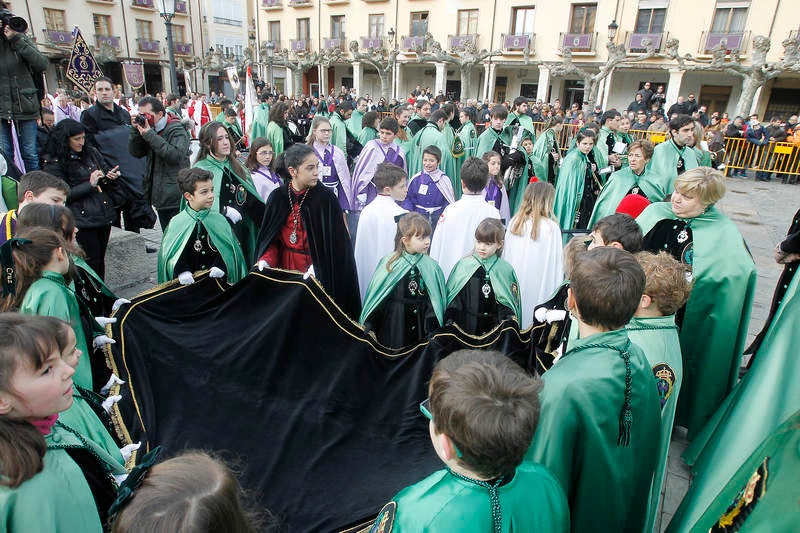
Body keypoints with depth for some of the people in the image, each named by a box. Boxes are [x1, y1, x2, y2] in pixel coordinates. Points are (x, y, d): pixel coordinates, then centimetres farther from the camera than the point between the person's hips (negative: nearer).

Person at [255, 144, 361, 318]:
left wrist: (316, 268, -25)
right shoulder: (278, 197, -3)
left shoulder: (325, 198, -12)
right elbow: (272, 238, 5)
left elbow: (334, 243, -14)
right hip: (286, 269, 3)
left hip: (318, 274, -2)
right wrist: (266, 260, -11)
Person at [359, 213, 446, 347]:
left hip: (421, 326, 1)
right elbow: (375, 298, -3)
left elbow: (436, 302, -3)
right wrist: (370, 327, -4)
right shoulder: (388, 264, -8)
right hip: (393, 328, -1)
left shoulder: (432, 267, -4)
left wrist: (433, 332, -9)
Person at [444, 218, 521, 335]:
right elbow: (452, 301, 0)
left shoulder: (506, 270, -2)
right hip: (465, 328, 0)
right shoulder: (463, 266, -3)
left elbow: (510, 304, 0)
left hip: (495, 329, 0)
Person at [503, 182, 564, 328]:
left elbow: (506, 256, 4)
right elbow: (556, 263, -9)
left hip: (514, 285, 4)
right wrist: (556, 290, 0)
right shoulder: (551, 227, -12)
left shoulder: (513, 223, -1)